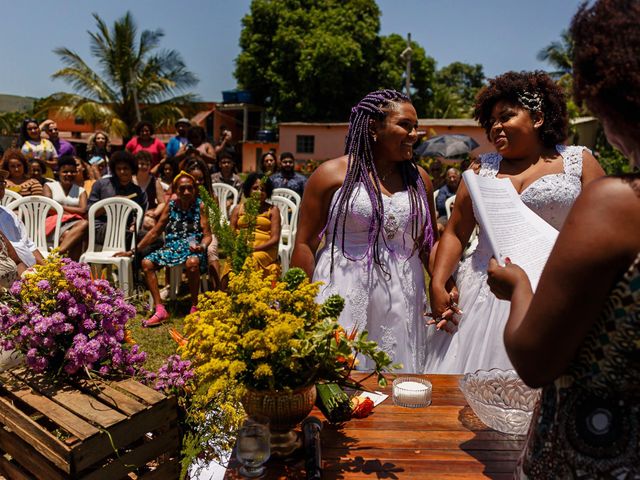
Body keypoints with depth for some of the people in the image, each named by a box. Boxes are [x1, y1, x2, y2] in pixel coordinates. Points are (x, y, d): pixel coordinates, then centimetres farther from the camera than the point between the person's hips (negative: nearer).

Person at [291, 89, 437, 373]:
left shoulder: (419, 179, 9)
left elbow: (428, 244, 16)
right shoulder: (332, 174, -3)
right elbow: (305, 243, -3)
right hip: (344, 300, -3)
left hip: (402, 304, 4)